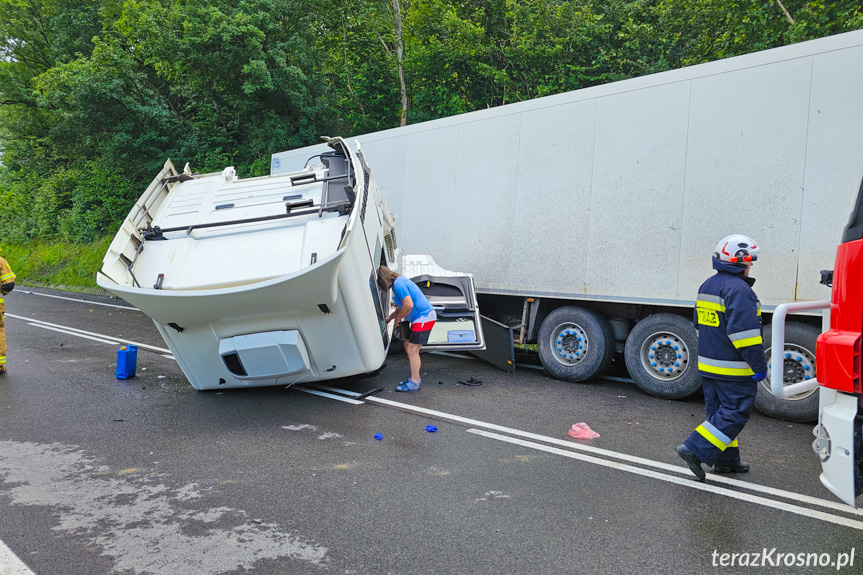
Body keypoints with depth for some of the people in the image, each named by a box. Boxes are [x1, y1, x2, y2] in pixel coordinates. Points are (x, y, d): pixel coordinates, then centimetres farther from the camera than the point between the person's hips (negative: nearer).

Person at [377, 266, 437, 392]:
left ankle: (414, 383, 0)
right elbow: (401, 307, 27)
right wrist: (389, 318, 24)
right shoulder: (398, 282, 16)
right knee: (408, 346, 15)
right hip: (419, 318, 11)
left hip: (424, 317, -11)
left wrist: (398, 317, -9)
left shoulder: (398, 284, -17)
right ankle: (414, 378, 23)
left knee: (412, 350, -7)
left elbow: (408, 305, -25)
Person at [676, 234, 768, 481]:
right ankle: (695, 449, -8)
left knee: (719, 411, 15)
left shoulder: (708, 286, 13)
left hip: (708, 364, 9)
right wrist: (759, 365, -18)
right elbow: (744, 331, -23)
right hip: (733, 370, -9)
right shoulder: (738, 289, -17)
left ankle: (727, 459, 23)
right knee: (735, 413, -2)